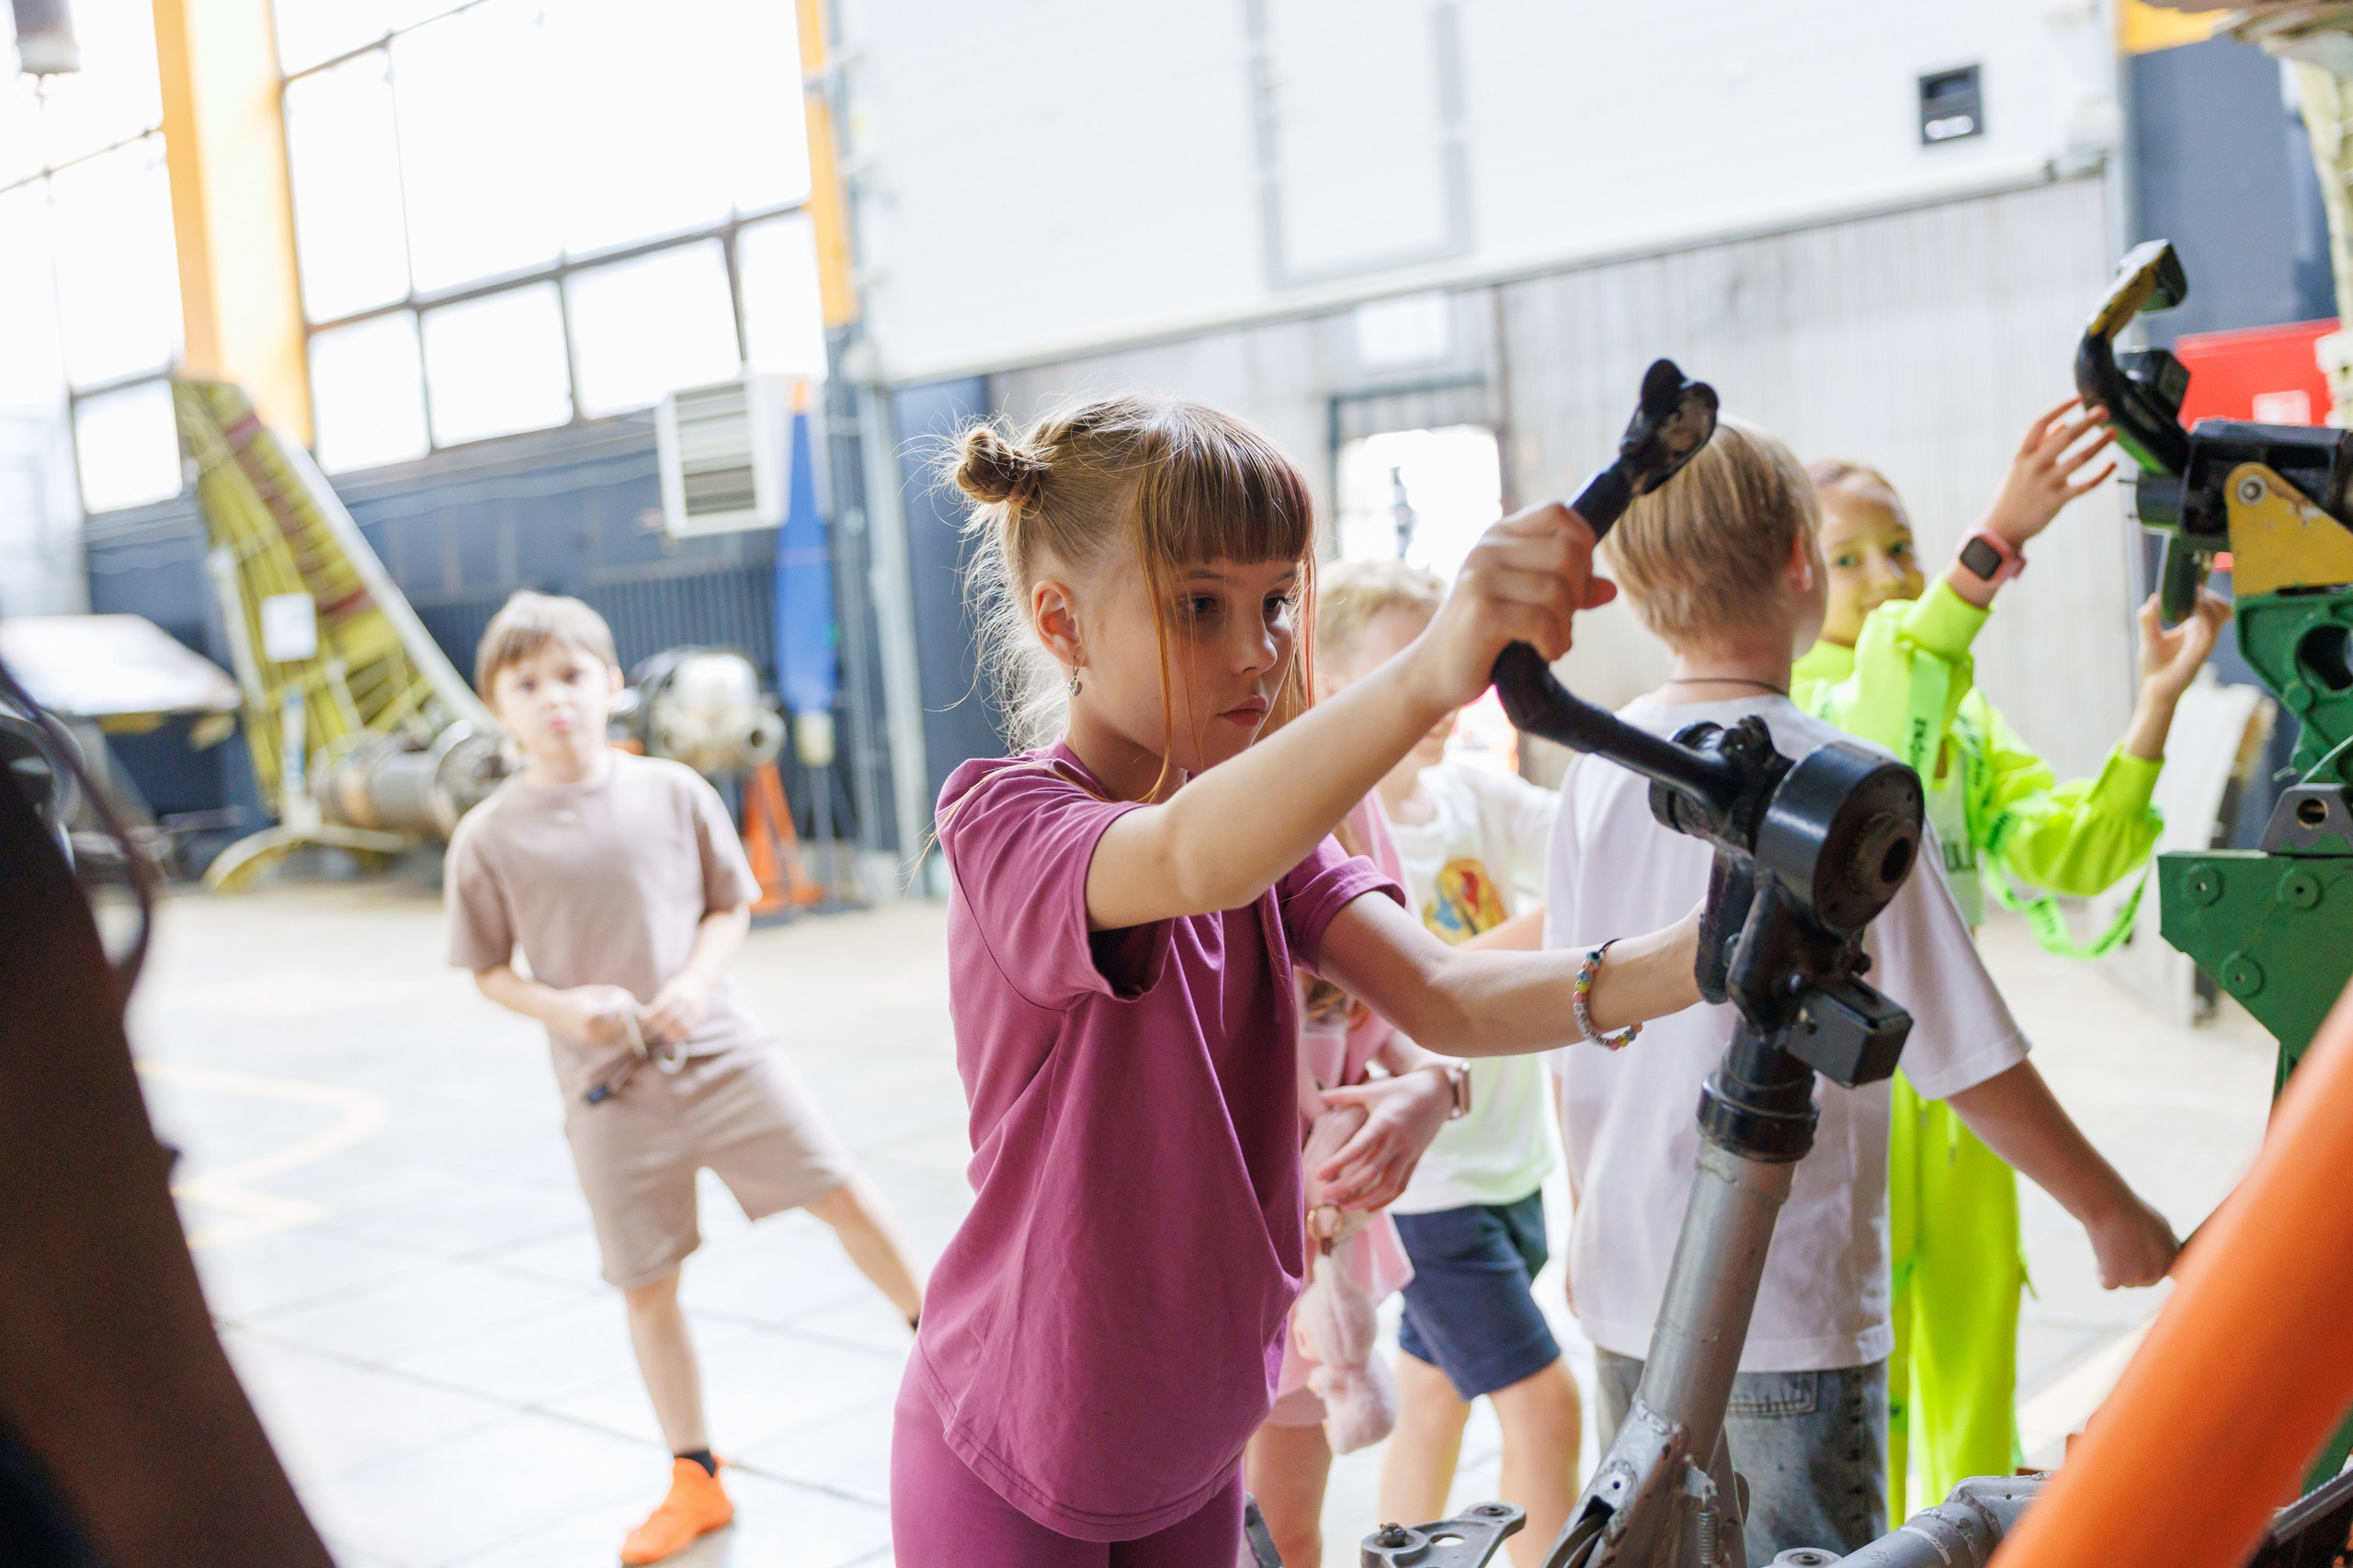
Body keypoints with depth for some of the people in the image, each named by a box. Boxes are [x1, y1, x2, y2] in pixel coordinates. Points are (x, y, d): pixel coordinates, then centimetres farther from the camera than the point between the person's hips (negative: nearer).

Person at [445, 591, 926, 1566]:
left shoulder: (673, 793, -2)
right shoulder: (488, 838, -5)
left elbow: (730, 906, 6)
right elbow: (488, 971, 3)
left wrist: (697, 979, -12)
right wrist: (560, 1007, -16)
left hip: (719, 1052, 1)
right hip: (608, 1087, 0)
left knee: (844, 1194, -2)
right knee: (647, 1289, 8)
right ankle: (693, 1481, 26)